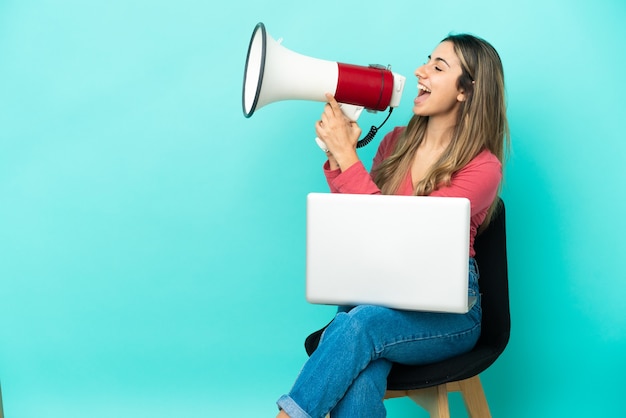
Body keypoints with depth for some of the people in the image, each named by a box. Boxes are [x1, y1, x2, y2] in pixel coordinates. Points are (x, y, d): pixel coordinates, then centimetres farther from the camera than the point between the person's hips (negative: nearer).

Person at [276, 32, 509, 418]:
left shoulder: (482, 168, -9)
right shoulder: (397, 142, 9)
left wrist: (347, 156, -19)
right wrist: (337, 156, -3)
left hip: (446, 313, -3)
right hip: (377, 295, 4)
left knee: (359, 325, -34)